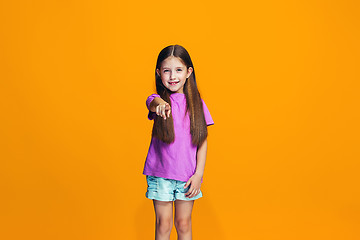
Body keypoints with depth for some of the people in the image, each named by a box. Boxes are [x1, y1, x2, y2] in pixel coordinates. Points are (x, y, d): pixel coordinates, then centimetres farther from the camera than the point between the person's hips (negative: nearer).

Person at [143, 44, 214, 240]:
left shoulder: (196, 103, 1)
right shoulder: (158, 100, -5)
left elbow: (202, 141, 2)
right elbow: (152, 103, -32)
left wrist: (199, 174, -4)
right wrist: (160, 104, -56)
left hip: (188, 174, 1)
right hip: (160, 173, -1)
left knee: (183, 223, 11)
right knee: (163, 223, 7)